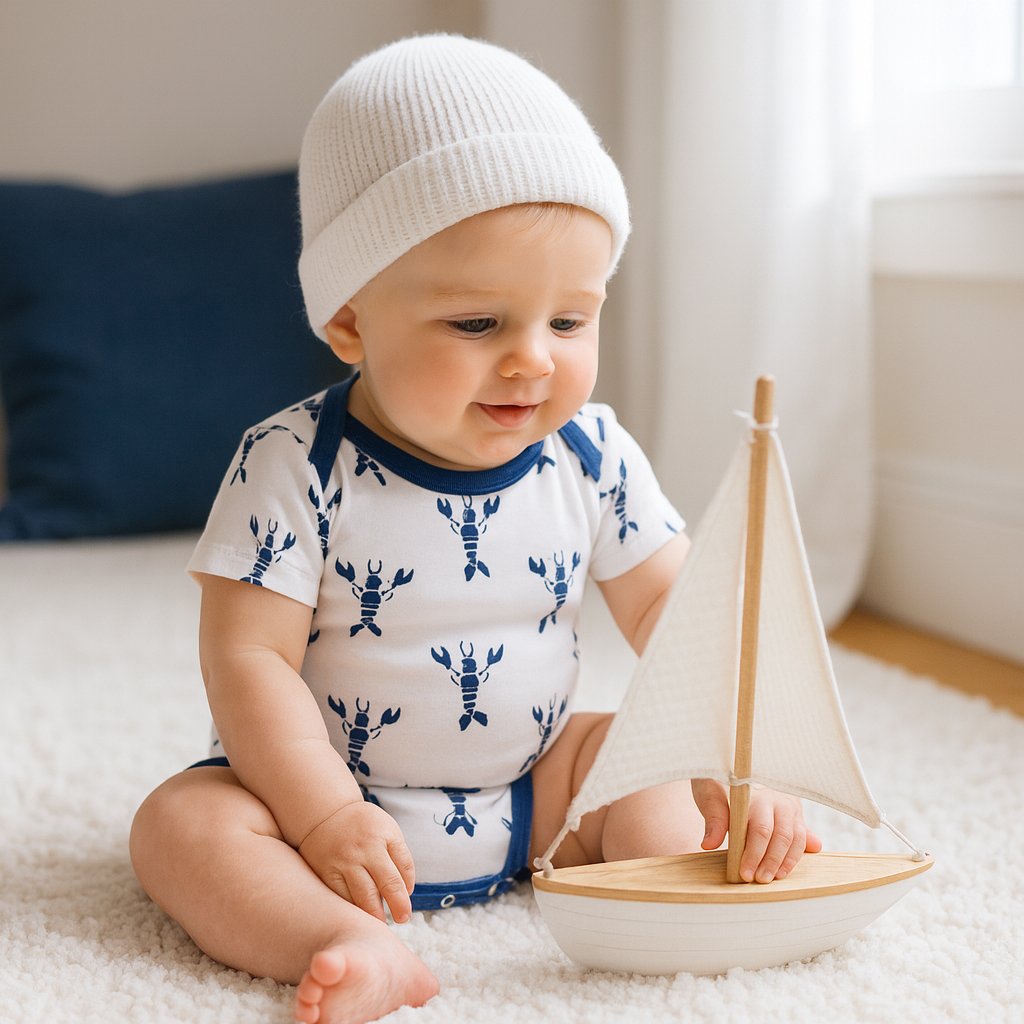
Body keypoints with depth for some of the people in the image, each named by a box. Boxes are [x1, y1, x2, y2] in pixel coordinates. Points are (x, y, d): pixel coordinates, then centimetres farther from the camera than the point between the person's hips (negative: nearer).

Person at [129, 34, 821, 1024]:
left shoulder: (592, 456, -9)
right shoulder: (294, 467, -19)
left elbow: (676, 613, -4)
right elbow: (249, 656, -19)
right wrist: (323, 817, -26)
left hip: (529, 797, 4)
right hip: (326, 790, -3)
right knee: (182, 824, -26)